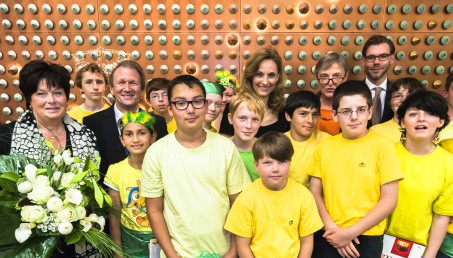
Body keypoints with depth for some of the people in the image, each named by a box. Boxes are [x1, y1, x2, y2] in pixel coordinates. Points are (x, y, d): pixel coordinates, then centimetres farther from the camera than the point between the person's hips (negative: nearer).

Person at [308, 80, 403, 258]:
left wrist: (351, 232, -12)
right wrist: (331, 228, -10)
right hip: (328, 235, 2)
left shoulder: (383, 146, -7)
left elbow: (389, 200, -9)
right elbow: (315, 193, 1)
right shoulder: (324, 146, 0)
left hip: (367, 237, -2)